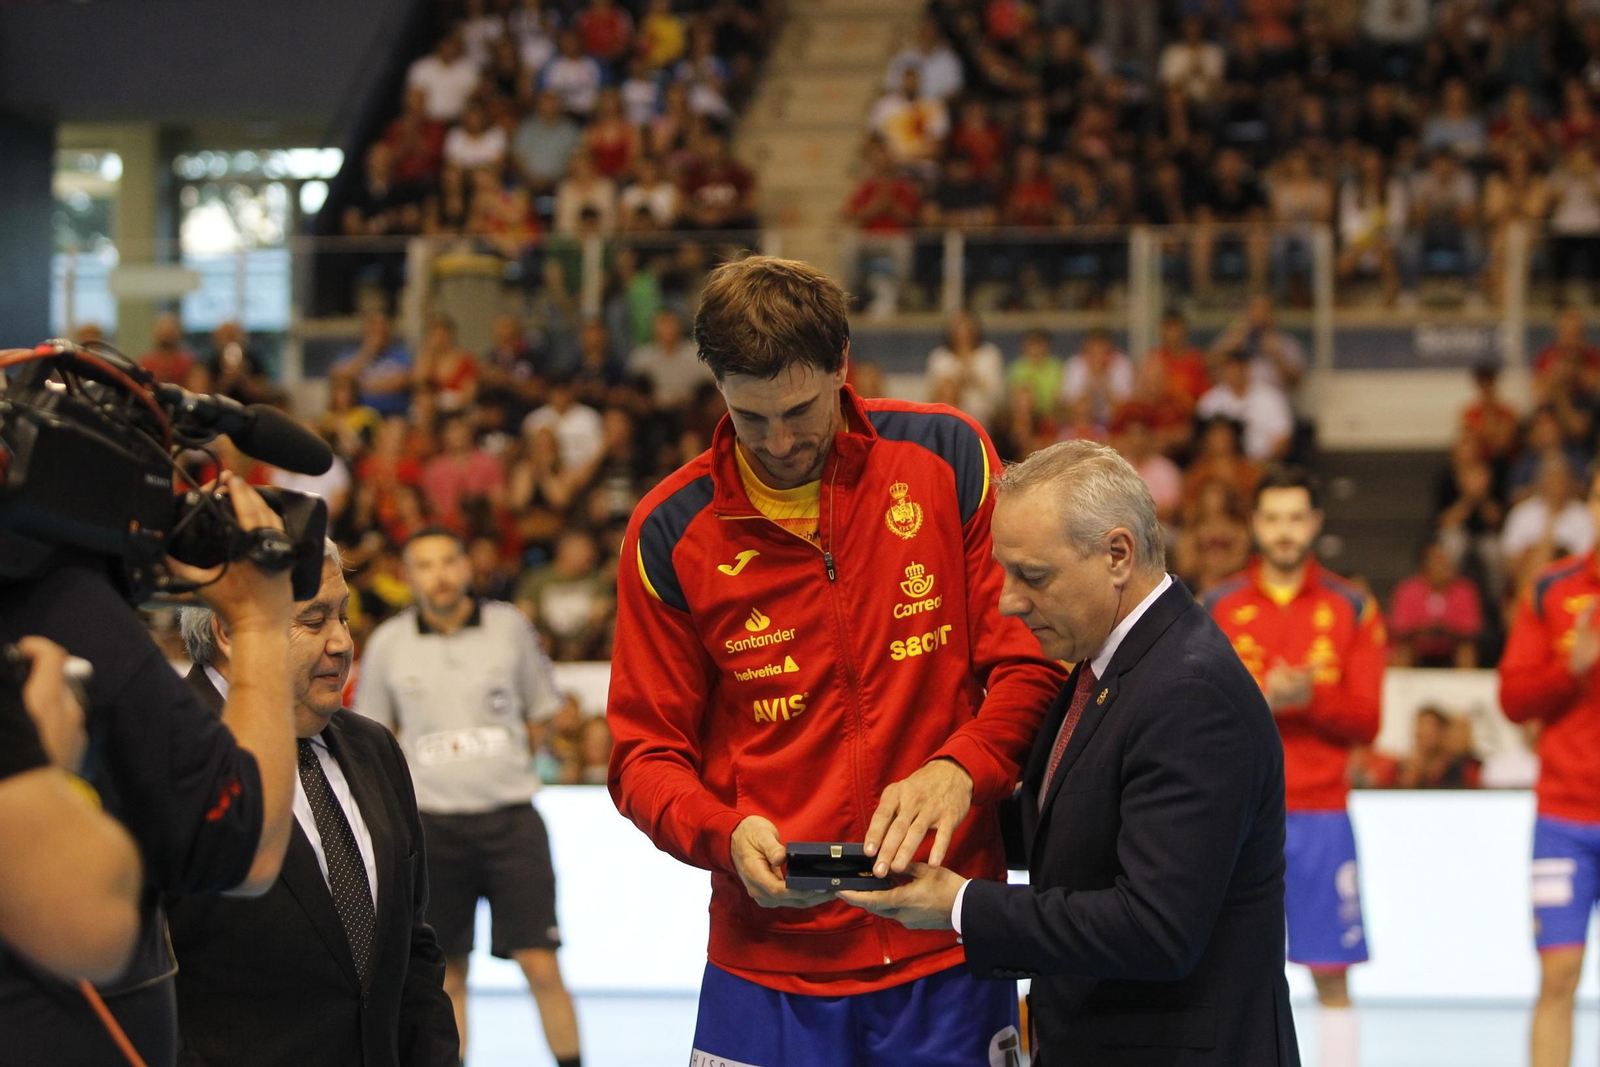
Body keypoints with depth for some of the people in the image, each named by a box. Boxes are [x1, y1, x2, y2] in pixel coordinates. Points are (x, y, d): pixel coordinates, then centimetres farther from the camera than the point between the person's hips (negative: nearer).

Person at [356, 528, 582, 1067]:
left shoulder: (509, 627, 1)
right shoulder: (389, 642, 1)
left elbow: (540, 714, 13)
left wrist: (503, 771, 10)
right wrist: (425, 777, 6)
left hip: (510, 816, -1)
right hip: (431, 824, 1)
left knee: (541, 968, -7)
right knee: (446, 977, 5)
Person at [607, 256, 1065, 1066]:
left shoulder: (947, 459, -1)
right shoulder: (672, 531, -2)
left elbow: (1030, 660, 1)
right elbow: (646, 752, 3)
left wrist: (960, 767, -18)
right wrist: (726, 833, -17)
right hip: (768, 961, 0)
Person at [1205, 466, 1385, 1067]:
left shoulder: (1352, 609, 5)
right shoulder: (1219, 606, 6)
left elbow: (1366, 720, 1)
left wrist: (1312, 697, -17)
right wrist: (1261, 699, -15)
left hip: (1320, 815, 0)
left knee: (1331, 974, 1)